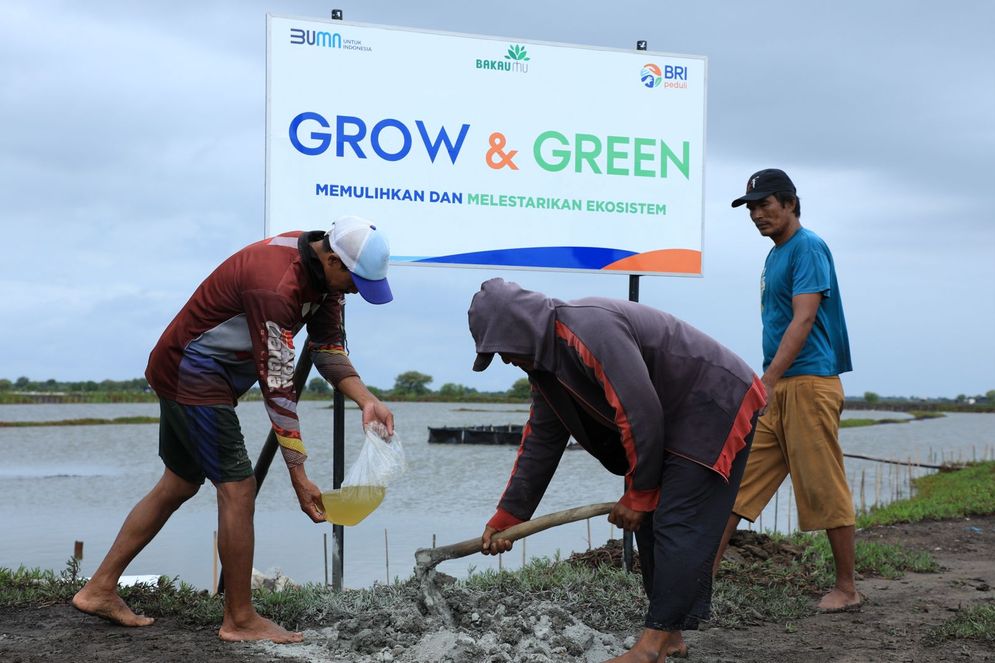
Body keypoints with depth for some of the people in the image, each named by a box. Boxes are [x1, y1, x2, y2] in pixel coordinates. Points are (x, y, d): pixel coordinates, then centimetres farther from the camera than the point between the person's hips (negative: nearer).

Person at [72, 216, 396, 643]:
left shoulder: (324, 269, -3)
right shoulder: (275, 284, -31)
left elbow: (328, 348, 4)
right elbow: (277, 385, -29)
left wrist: (366, 401, -12)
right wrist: (299, 477, -26)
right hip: (194, 375, -10)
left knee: (180, 484, 16)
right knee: (238, 488, -9)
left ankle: (99, 590, 24)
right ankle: (240, 620, 2)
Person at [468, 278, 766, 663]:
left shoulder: (591, 331, -28)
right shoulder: (544, 361, 5)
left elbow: (640, 415, -28)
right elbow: (540, 442, 10)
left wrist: (639, 494, -16)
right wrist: (506, 517, 8)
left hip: (716, 405, -10)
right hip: (673, 420, 10)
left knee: (677, 524, -13)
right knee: (651, 522, 8)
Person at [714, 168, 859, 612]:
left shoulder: (808, 247, -9)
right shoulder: (775, 255, 19)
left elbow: (804, 319, -19)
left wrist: (768, 381, -25)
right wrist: (767, 384, 18)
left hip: (809, 384, -9)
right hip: (776, 391, 9)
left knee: (826, 491, -2)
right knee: (739, 480, 5)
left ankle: (847, 589, 8)